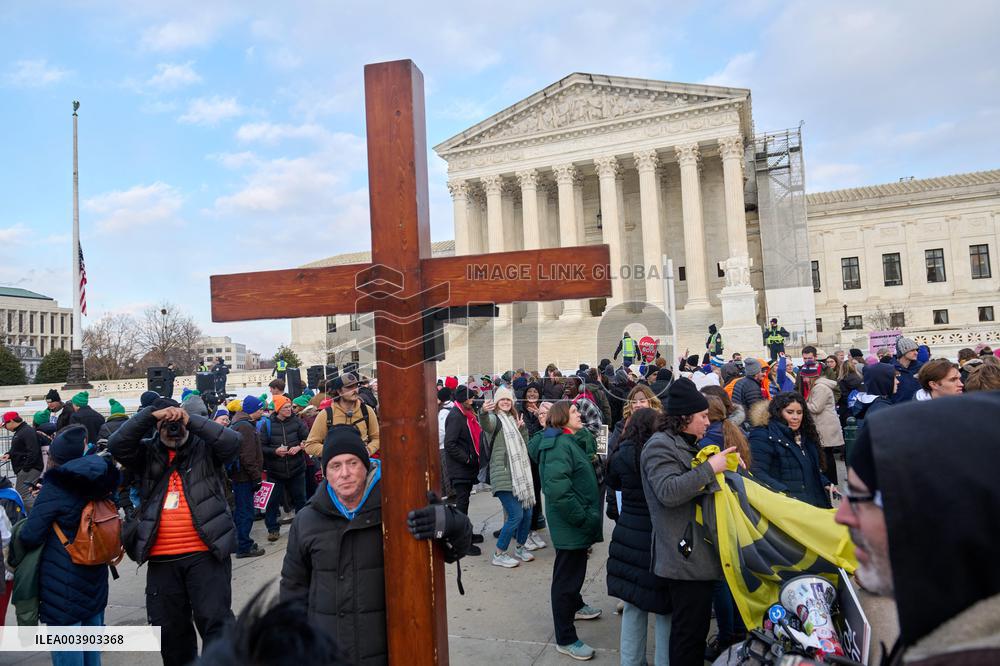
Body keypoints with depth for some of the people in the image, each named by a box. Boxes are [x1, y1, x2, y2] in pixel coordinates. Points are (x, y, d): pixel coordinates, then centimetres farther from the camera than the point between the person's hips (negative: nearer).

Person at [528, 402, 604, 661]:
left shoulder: (572, 440, 10)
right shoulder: (559, 444, -22)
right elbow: (557, 488, -30)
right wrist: (582, 518, -25)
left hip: (577, 519, 10)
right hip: (569, 521, -10)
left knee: (574, 568, 29)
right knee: (567, 575, 1)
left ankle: (575, 605, 51)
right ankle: (565, 639, 12)